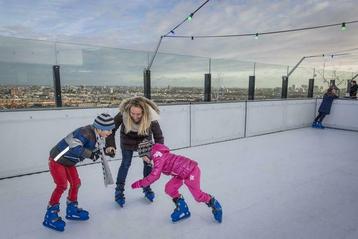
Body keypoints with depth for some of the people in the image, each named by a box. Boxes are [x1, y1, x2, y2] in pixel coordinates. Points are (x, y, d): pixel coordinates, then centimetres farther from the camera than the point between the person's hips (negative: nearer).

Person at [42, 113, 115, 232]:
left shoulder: (95, 134, -2)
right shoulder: (85, 132, -31)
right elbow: (75, 148, -40)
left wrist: (97, 152, -9)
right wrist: (91, 154, -33)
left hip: (68, 161, 9)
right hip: (57, 159, -9)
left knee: (76, 183, 11)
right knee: (62, 185, -11)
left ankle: (72, 210, 27)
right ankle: (50, 216, 4)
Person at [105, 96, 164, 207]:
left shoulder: (151, 117, -37)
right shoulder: (123, 114, -37)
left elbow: (159, 137, -27)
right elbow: (111, 129, -26)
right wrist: (110, 145, -39)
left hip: (145, 139, 1)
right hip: (128, 139, -1)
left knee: (148, 162, 4)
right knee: (126, 163, -1)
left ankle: (147, 188, 26)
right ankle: (119, 190, 18)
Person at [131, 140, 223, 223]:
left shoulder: (159, 158, -23)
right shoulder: (158, 156, 6)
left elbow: (154, 176, -26)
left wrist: (140, 183, -17)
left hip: (191, 170, -10)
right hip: (181, 173, 10)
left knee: (197, 195, -4)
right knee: (169, 188, 3)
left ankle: (214, 204, 21)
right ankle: (182, 209, 19)